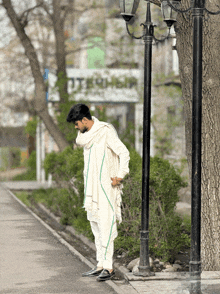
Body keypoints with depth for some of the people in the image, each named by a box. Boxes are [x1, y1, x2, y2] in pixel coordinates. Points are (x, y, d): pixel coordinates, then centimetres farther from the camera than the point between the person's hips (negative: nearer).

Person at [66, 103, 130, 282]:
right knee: (96, 226, 9)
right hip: (92, 187, 9)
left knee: (105, 225, -12)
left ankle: (109, 267, -11)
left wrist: (120, 176, -16)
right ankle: (101, 265, 14)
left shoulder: (106, 132, -12)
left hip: (106, 187, -9)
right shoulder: (87, 134, 13)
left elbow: (124, 153, -16)